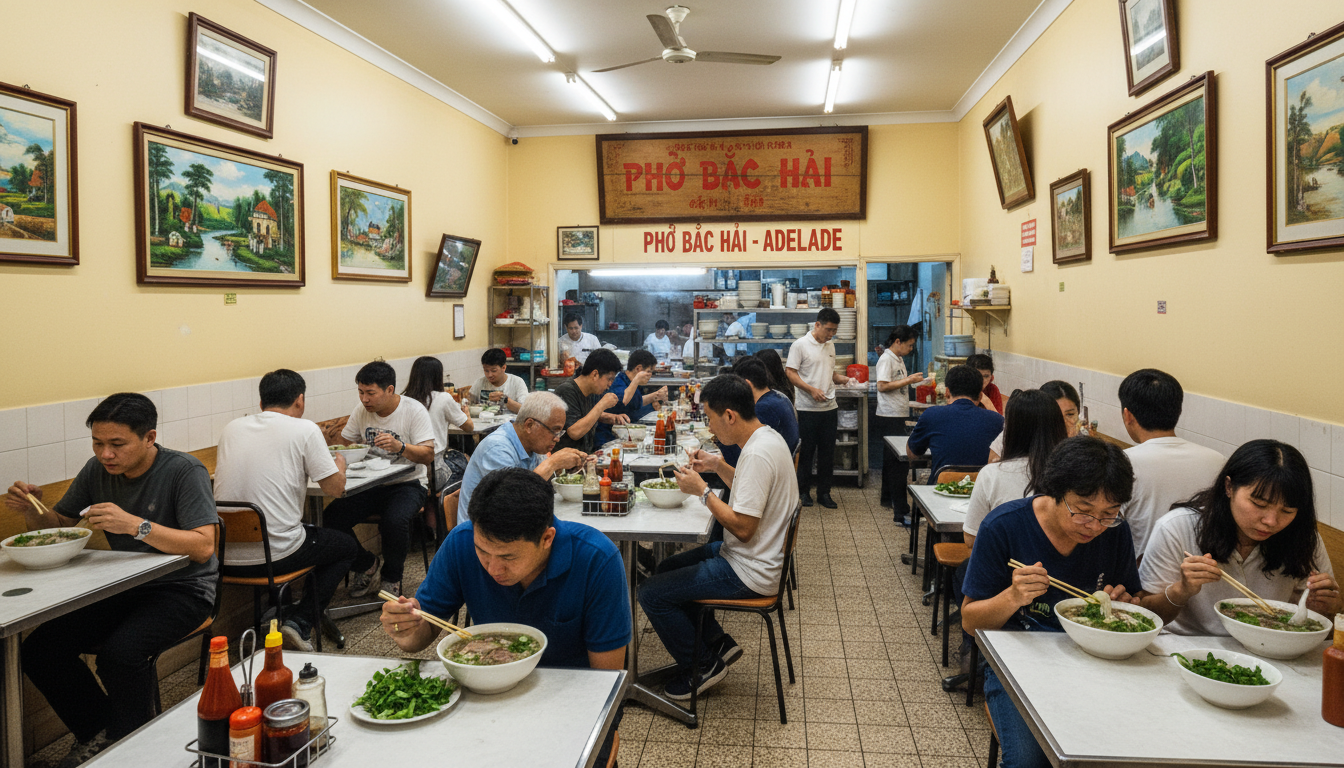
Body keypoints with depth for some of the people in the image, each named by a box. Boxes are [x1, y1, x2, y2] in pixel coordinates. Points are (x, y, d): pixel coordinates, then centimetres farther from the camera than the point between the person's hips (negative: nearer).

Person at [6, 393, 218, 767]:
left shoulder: (184, 471, -17)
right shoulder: (98, 471, 1)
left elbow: (203, 547, -26)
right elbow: (58, 525, 15)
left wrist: (135, 524, -36)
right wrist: (32, 510, -8)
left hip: (181, 588, -7)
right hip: (123, 587, 7)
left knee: (118, 653, -29)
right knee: (38, 651, -8)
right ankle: (99, 730, 15)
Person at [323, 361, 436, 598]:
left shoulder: (414, 410, -10)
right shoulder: (362, 410, 5)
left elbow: (428, 456, -16)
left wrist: (400, 447, -35)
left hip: (406, 484, -5)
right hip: (369, 485, 5)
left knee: (395, 521, -35)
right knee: (330, 519, -18)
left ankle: (391, 578, -4)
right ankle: (367, 565, 10)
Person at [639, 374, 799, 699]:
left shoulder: (758, 454, -26)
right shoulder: (766, 437, 6)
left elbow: (743, 527, -27)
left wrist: (702, 490, -18)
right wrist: (719, 466, 7)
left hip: (749, 573, -11)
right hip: (756, 555, 11)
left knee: (651, 593, -8)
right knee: (667, 568, 22)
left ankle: (702, 666, 10)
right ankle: (717, 643, 23)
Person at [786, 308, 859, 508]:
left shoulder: (830, 345, 14)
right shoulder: (800, 345, -7)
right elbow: (790, 373, -11)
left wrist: (846, 380, 3)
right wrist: (812, 390, -20)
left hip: (829, 408, 6)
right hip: (807, 409, -6)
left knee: (827, 452, 9)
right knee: (805, 452, 3)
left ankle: (824, 492, 18)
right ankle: (803, 492, 16)